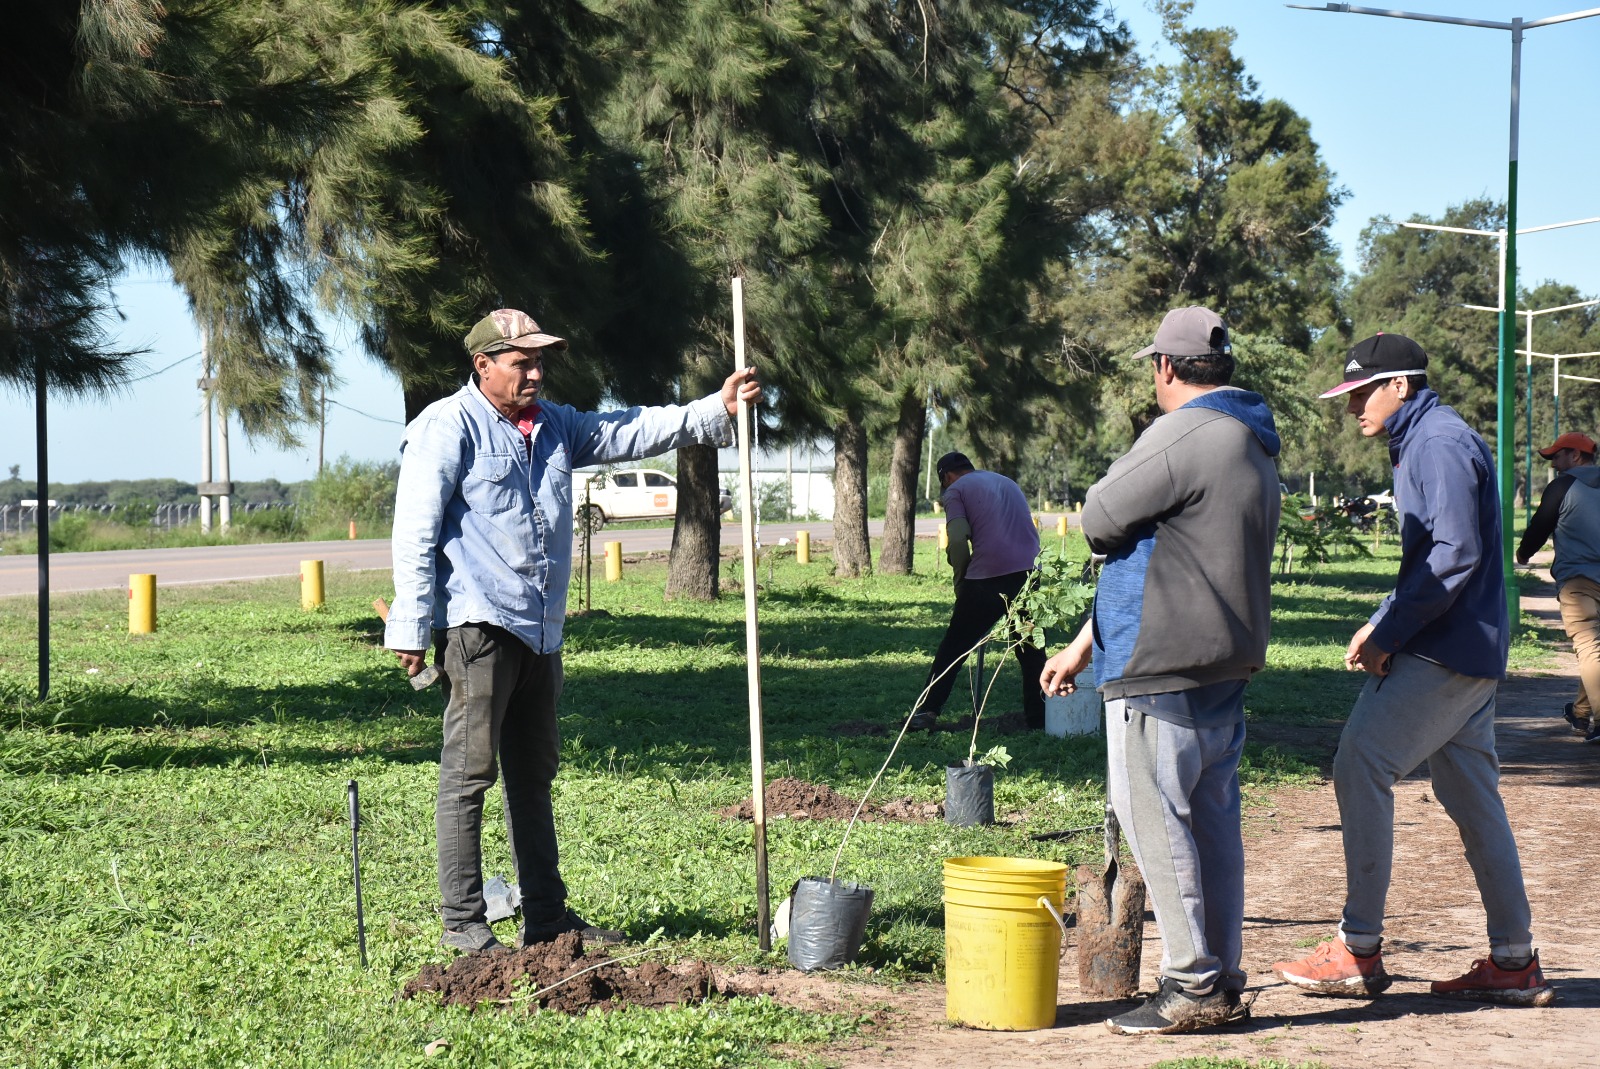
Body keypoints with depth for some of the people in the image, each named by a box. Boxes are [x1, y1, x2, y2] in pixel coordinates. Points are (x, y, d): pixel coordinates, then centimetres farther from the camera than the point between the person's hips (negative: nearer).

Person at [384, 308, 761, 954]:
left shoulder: (554, 426, 18)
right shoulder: (448, 427, -6)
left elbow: (629, 434, 18)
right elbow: (416, 531, -10)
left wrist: (715, 410, 6)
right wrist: (411, 628, -14)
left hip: (540, 632, 8)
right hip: (477, 626, -8)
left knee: (533, 775, 13)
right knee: (470, 770, -7)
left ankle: (546, 913, 20)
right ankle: (462, 920, -2)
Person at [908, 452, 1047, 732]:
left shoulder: (956, 490, 7)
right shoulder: (1007, 483, 26)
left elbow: (958, 540, -6)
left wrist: (960, 581, 6)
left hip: (987, 578, -4)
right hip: (1029, 572, 4)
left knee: (953, 648, 4)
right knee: (1031, 650, 13)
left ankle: (926, 712, 1)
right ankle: (1037, 717, 12)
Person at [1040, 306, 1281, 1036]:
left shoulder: (1182, 436, -15)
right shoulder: (1255, 449, 18)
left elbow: (1100, 521, -13)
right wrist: (1082, 646, 26)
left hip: (1160, 671, -10)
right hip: (1227, 667, 10)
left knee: (1153, 818, -4)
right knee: (1213, 820, 12)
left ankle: (1193, 985, -2)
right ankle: (1223, 982, 17)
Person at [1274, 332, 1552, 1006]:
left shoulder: (1440, 444, -13)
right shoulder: (1422, 443, 19)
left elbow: (1456, 556, -22)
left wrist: (1388, 635, -19)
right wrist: (1383, 624, 14)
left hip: (1445, 651, -11)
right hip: (1471, 649, 11)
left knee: (1361, 767, -12)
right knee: (1472, 795, 11)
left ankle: (1360, 952, -10)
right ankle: (1515, 962, 14)